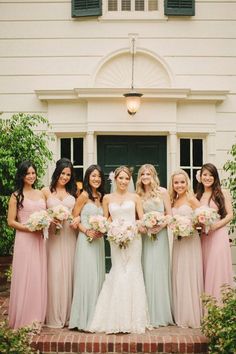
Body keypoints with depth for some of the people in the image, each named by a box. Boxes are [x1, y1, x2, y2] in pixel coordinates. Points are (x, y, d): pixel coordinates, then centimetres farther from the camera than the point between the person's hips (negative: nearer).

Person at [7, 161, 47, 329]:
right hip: (24, 239, -5)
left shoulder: (41, 194, 13)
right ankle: (24, 319, 7)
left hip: (40, 240, 5)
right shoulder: (16, 196, -1)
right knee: (25, 277, -2)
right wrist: (29, 228, -15)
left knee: (39, 276, 7)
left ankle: (37, 317, 17)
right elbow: (11, 221, -4)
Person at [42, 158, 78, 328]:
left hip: (69, 236, 2)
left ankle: (68, 314, 15)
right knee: (54, 273, -3)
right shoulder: (46, 191, 5)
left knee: (68, 272, 4)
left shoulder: (73, 192, 10)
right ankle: (54, 317, 7)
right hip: (53, 236, -2)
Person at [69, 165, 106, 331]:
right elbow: (74, 217, -7)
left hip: (99, 241, 7)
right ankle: (85, 319, 2)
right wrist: (87, 231, -16)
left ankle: (95, 316, 19)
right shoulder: (84, 195, -7)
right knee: (87, 278, -6)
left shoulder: (101, 196, 12)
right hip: (86, 241, -7)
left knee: (98, 277, 10)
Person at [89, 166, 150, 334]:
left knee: (132, 274, -2)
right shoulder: (107, 198, 10)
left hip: (133, 239, 0)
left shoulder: (135, 197, 8)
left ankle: (132, 319, 8)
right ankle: (118, 320, 7)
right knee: (119, 274, -2)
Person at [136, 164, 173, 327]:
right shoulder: (138, 195, 10)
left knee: (158, 271, -3)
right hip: (144, 236, 3)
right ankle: (147, 314, 8)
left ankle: (160, 315, 7)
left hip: (159, 234, -3)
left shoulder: (162, 192, 1)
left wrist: (160, 226, -17)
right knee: (145, 271, 1)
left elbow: (170, 215, -2)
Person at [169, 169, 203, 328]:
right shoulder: (173, 201, 12)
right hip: (177, 242, 7)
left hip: (190, 241, -6)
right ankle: (181, 316, 19)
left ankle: (193, 317, 9)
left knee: (190, 277, -1)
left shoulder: (191, 199, -7)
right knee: (178, 278, 9)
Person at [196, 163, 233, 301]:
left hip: (218, 234, -4)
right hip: (203, 237, 4)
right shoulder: (197, 196, 14)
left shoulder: (223, 193, 2)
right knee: (205, 270, 4)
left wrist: (215, 226, -15)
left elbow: (230, 215, -3)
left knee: (218, 270, -6)